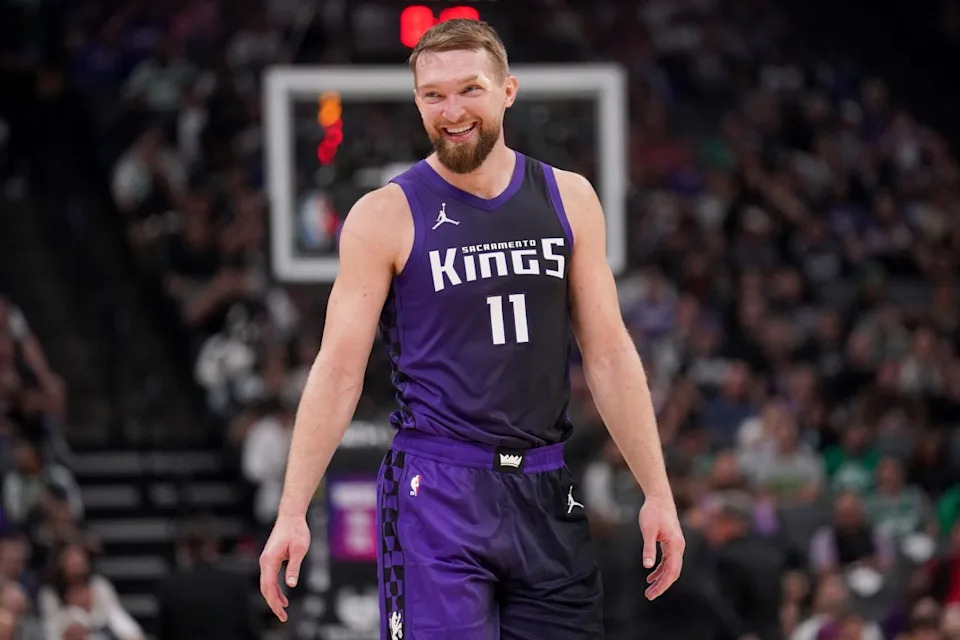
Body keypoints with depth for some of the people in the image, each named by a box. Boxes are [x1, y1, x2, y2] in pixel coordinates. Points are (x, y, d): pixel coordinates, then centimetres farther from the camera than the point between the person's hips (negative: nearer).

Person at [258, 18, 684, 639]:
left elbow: (609, 354, 10)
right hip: (437, 492, -4)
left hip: (546, 494, 4)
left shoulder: (567, 199, 8)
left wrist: (658, 493, 6)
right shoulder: (387, 216, -3)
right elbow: (339, 371, -3)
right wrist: (292, 514, -9)